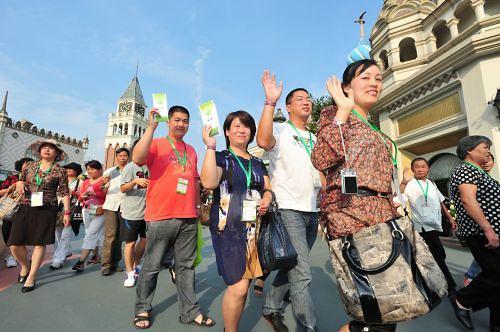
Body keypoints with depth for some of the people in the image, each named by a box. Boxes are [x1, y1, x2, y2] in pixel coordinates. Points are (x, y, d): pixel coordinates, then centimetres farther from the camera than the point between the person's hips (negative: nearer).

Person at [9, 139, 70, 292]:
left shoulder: (60, 171, -2)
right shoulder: (30, 166, 9)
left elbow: (64, 193, -2)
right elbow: (20, 181, 22)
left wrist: (67, 212, -7)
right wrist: (19, 184, -3)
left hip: (47, 209, -3)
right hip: (26, 208, 4)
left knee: (40, 243, 0)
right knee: (15, 244, 3)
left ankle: (31, 277, 16)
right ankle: (25, 266, 34)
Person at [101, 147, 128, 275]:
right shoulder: (109, 171, 11)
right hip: (111, 205, -1)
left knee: (120, 235, 6)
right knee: (110, 235, -7)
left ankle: (115, 262, 16)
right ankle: (106, 264, 1)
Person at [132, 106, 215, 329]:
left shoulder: (191, 151, 16)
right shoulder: (156, 144, 1)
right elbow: (137, 159, -21)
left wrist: (198, 206, 18)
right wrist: (151, 127, -22)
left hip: (188, 218, 5)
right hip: (161, 217, -4)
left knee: (186, 266, 11)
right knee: (152, 266, 8)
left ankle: (190, 311, 21)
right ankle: (142, 309, 27)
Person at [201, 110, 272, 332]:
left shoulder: (257, 163, 16)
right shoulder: (220, 157, 0)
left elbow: (267, 189, 21)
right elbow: (208, 183, -18)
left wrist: (266, 200, -2)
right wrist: (210, 147, -15)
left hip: (254, 228, 6)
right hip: (228, 229, -5)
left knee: (243, 284, 13)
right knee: (238, 287, -9)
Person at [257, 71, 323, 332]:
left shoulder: (314, 139, 21)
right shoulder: (280, 129, 0)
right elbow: (263, 141, -24)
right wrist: (270, 101, -21)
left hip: (312, 211, 7)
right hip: (288, 209, -7)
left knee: (293, 267, 16)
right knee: (301, 273, -9)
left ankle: (271, 308, 35)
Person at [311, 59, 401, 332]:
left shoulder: (373, 130, 26)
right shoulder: (334, 114, 1)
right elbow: (321, 160, -18)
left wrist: (393, 211, 23)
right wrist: (343, 110, -14)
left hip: (382, 212, 9)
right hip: (351, 210, -9)